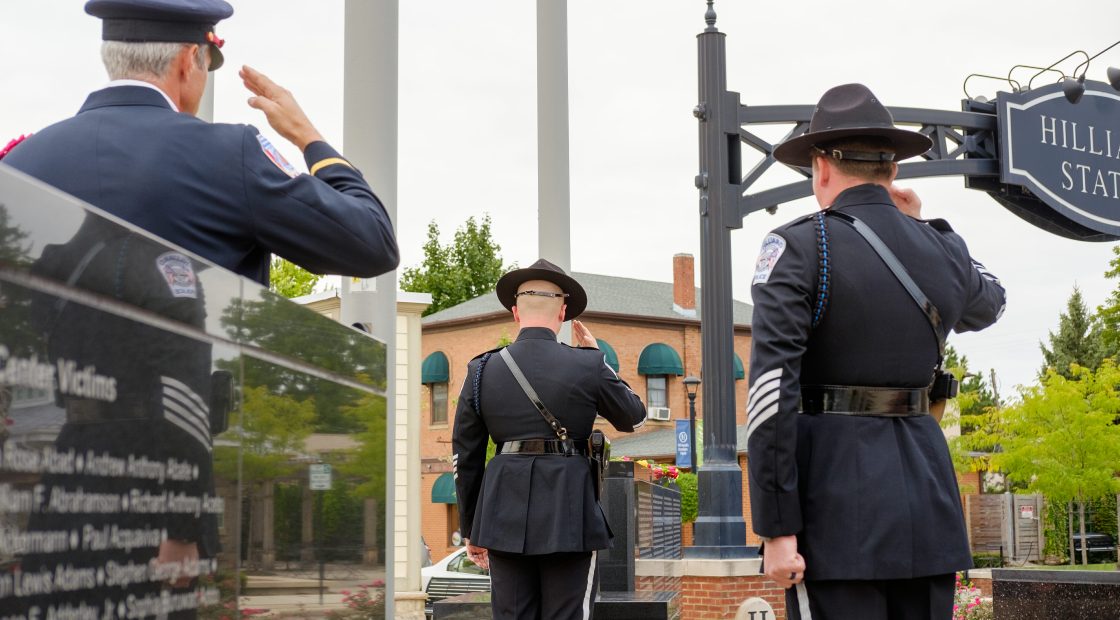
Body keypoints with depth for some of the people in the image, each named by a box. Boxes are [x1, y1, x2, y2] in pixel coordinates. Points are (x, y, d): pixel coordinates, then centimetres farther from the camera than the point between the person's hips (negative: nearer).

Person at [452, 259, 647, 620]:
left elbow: (465, 458, 7)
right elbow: (634, 417, 14)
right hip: (569, 513, -2)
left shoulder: (481, 370, 3)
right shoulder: (588, 366, -4)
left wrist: (470, 529, 17)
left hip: (504, 515, 2)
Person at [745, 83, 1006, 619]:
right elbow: (987, 305, 34)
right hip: (926, 484, 5)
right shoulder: (944, 251, 8)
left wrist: (776, 529, -13)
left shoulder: (798, 248, -8)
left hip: (837, 496, -5)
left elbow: (771, 391, -16)